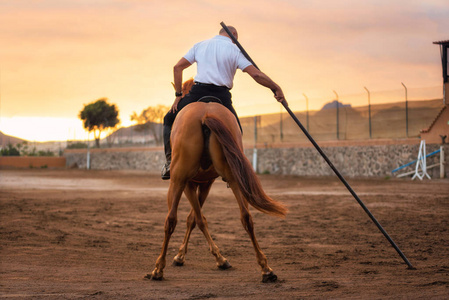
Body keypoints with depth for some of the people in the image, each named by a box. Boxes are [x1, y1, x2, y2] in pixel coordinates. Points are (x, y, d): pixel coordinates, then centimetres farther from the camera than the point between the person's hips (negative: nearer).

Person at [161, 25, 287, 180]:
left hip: (197, 92, 1)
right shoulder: (235, 50, 9)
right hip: (221, 97, -1)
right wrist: (276, 88, 9)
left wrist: (178, 95, 12)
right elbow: (256, 74, -2)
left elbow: (177, 67, 11)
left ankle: (170, 159, 2)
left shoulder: (199, 45, 18)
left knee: (170, 120, 22)